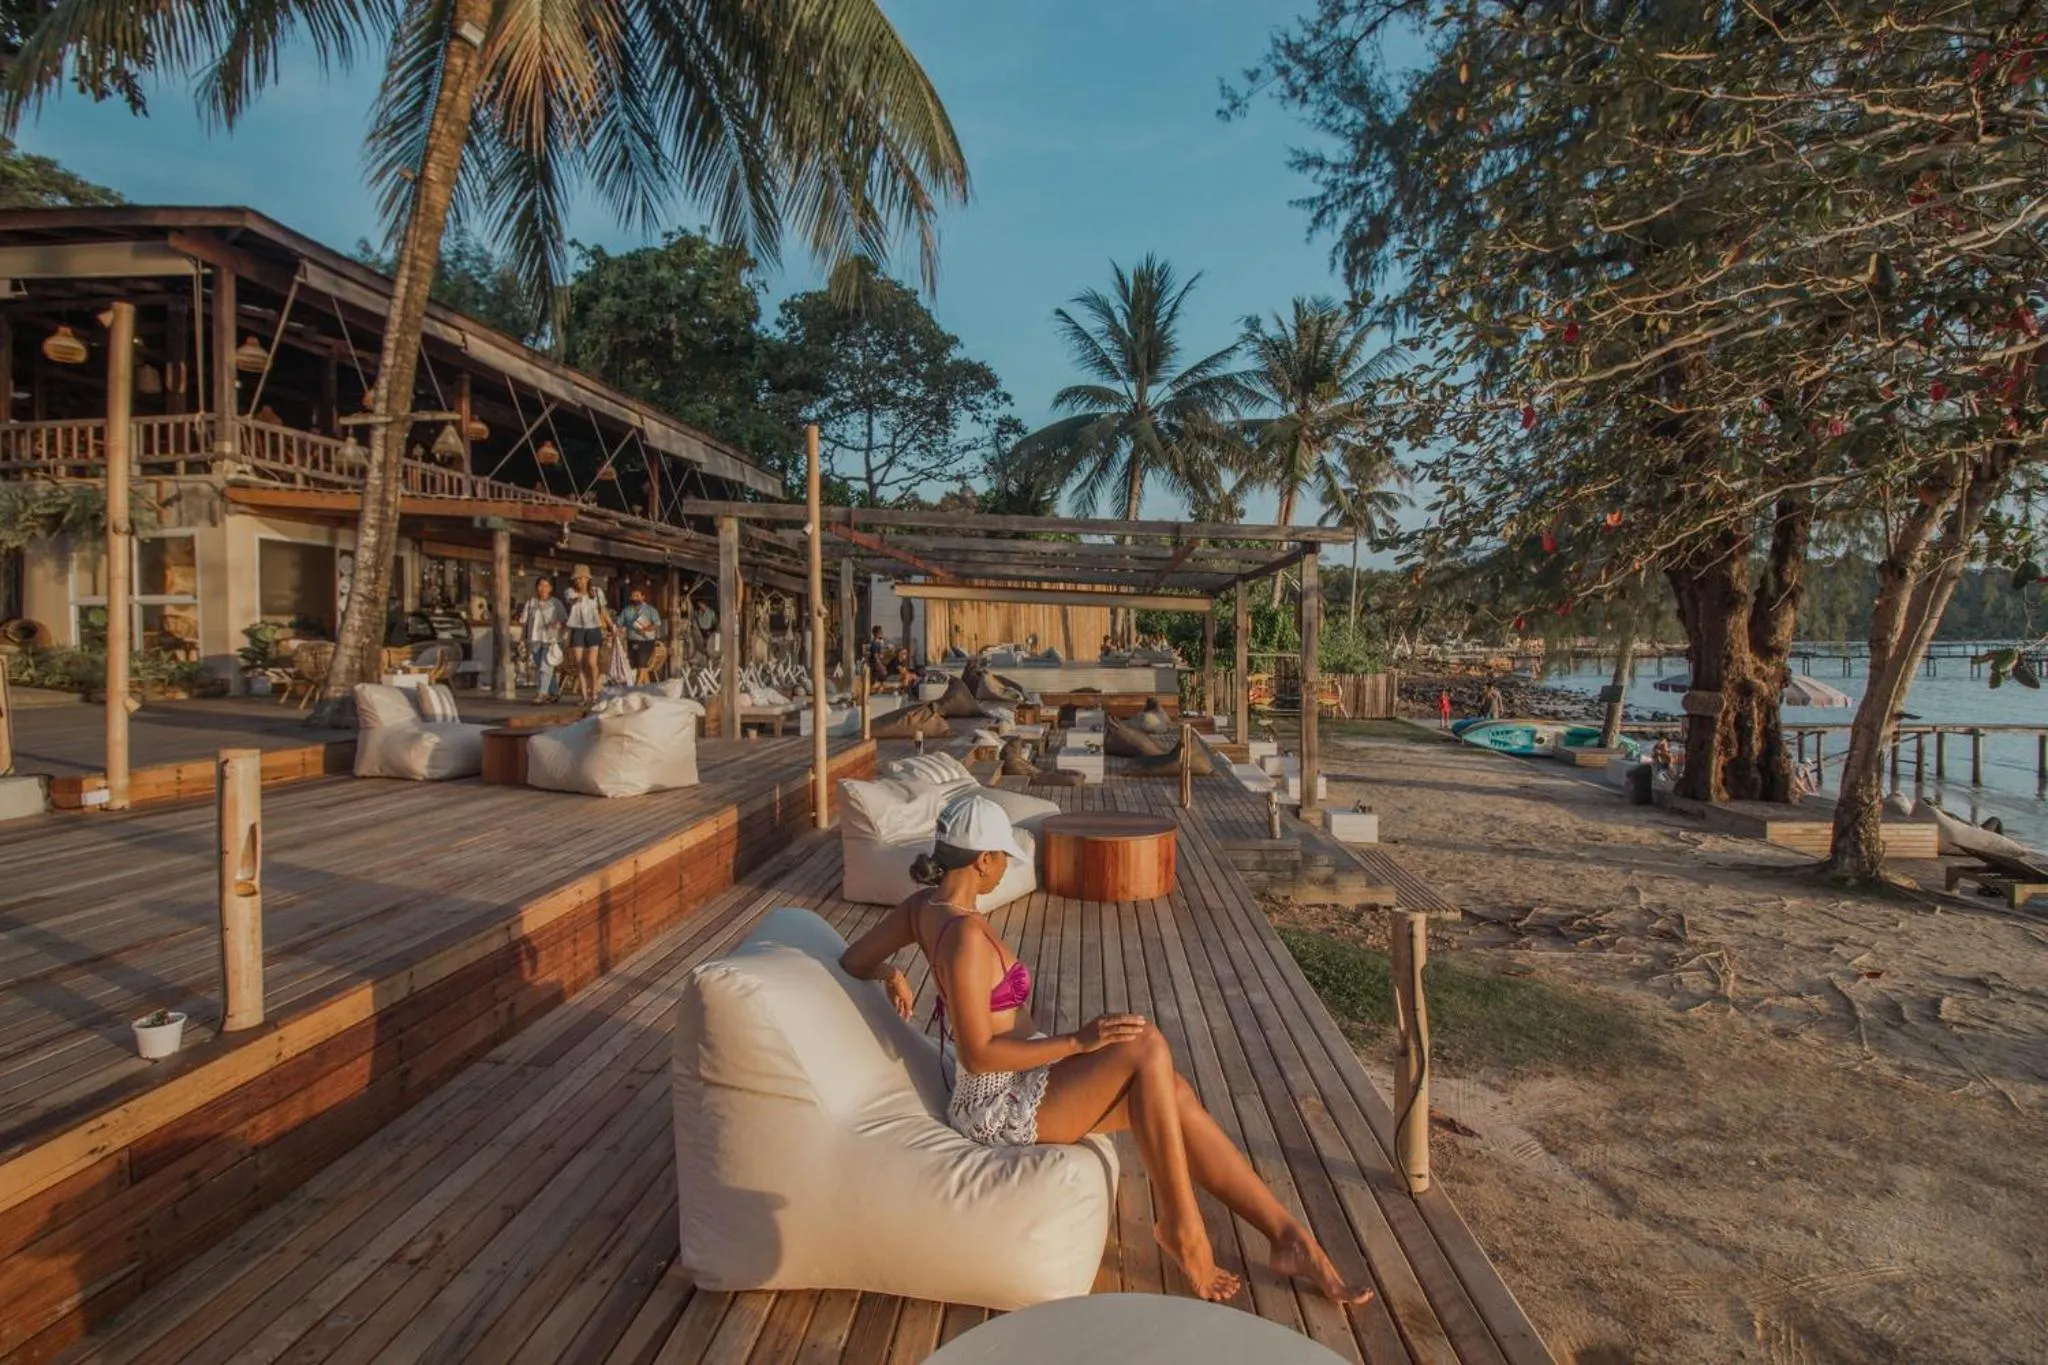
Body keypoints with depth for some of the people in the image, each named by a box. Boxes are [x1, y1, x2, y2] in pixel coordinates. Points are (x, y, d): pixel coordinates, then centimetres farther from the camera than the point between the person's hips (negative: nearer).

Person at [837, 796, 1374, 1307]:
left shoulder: (924, 905, 1)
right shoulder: (965, 933, -26)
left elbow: (851, 962, 8)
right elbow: (977, 1055, -25)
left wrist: (892, 972, 23)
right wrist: (1078, 1041, -26)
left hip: (1017, 1085, 9)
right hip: (1002, 1106, -9)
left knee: (1172, 1094, -3)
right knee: (1146, 1046, -23)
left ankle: (1289, 1236, 3)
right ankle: (1180, 1225, -5)